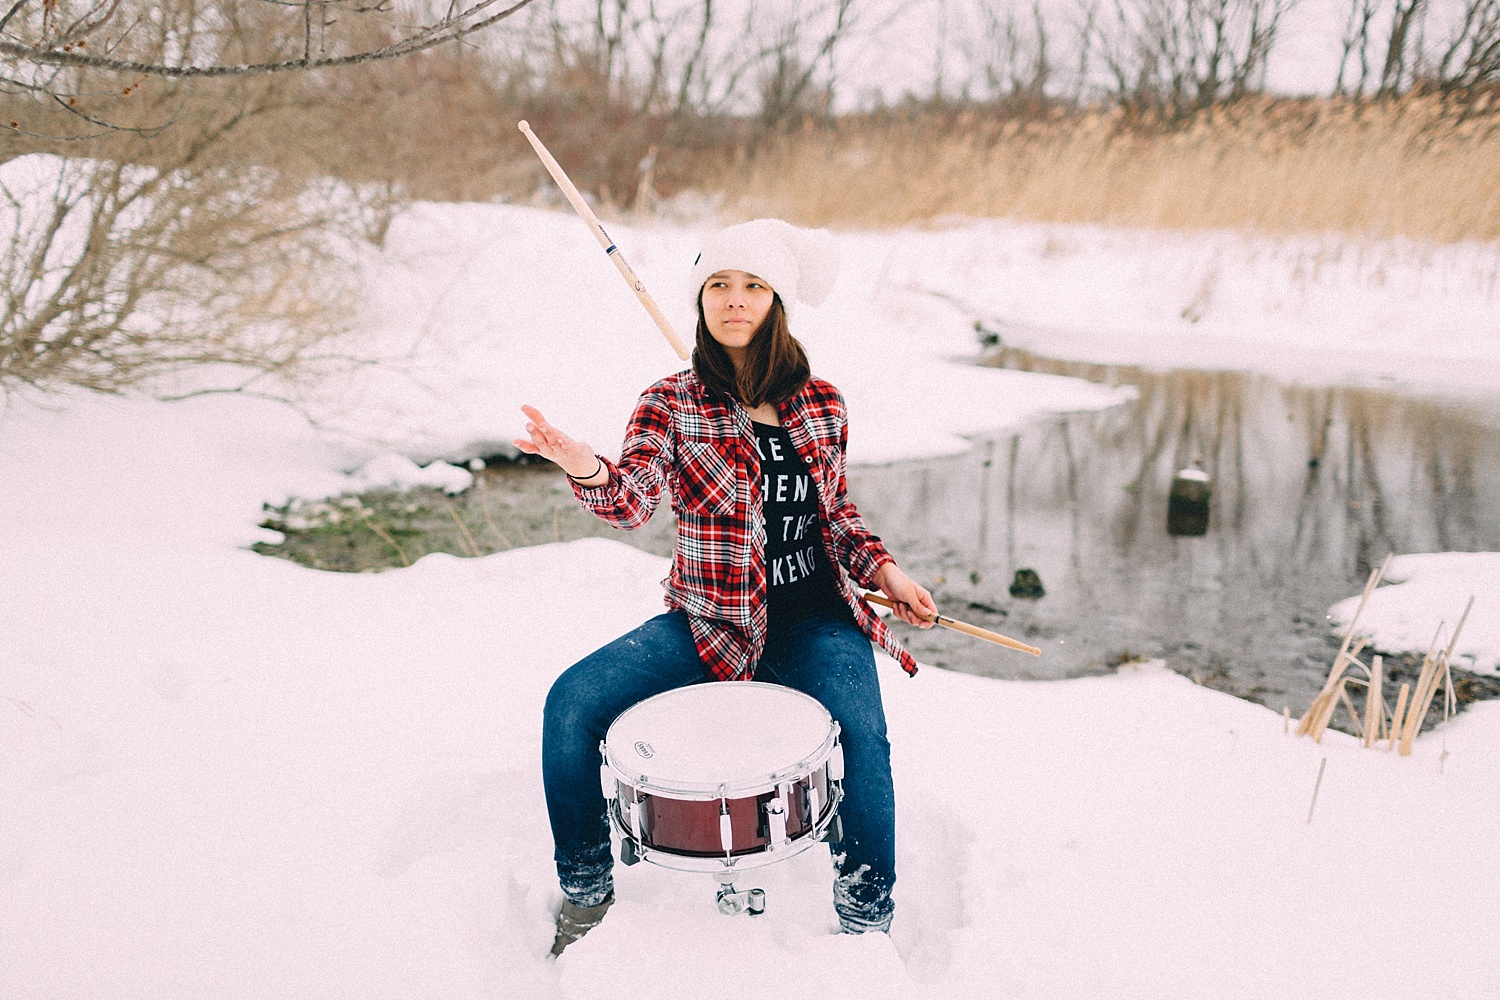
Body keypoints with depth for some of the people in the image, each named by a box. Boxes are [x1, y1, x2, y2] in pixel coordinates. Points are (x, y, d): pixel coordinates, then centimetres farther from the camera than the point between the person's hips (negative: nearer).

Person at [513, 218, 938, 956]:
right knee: (571, 703, -18)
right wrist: (587, 470, -41)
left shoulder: (821, 405, 5)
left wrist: (883, 569, 0)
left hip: (813, 623, 0)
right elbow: (632, 499, -19)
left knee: (862, 736, -29)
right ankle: (586, 888, 6)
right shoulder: (671, 405, -2)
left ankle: (868, 921, -6)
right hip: (708, 622, 0)